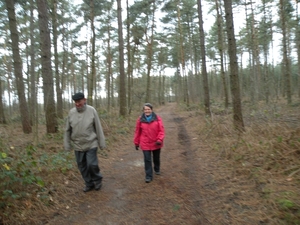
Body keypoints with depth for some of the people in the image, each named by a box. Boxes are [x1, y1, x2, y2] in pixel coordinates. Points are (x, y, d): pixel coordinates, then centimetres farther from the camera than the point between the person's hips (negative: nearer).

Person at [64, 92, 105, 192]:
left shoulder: (91, 110, -9)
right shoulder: (71, 112, -2)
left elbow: (98, 128, -6)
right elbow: (67, 130, 5)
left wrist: (101, 142, -4)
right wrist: (67, 144, 5)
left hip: (91, 144, -3)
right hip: (78, 146, 3)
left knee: (92, 164, -5)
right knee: (82, 166, 11)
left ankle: (97, 180, 24)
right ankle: (89, 184, 31)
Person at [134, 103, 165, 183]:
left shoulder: (157, 118, -8)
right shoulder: (140, 119, -6)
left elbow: (161, 130, -8)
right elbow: (137, 132, 1)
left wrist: (160, 140, -20)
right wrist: (136, 143, 5)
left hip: (156, 143, 1)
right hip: (145, 144, -1)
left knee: (156, 158, 20)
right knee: (147, 160, -1)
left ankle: (157, 169, 47)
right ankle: (149, 176, 12)